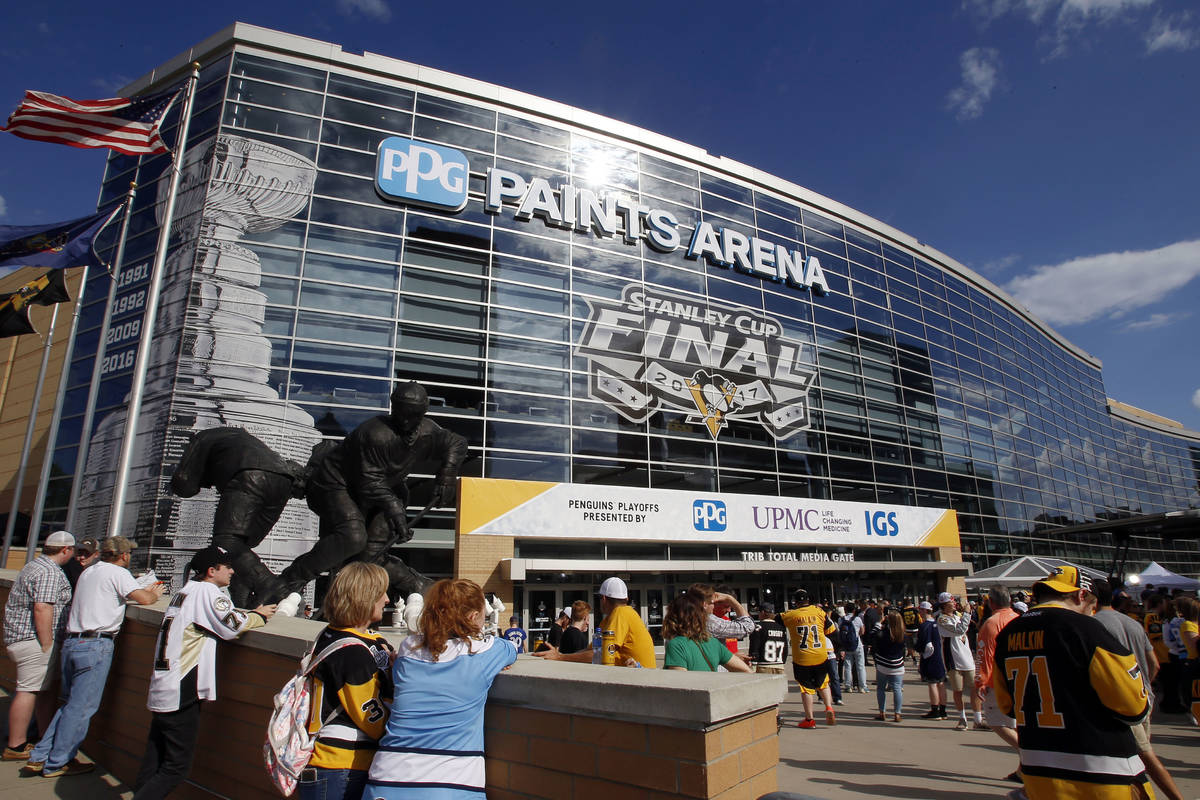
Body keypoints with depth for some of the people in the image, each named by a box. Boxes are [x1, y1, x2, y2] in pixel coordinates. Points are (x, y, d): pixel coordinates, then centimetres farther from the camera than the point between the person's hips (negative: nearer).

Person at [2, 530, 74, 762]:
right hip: (33, 639, -11)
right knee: (29, 690, -4)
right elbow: (42, 608, -24)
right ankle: (16, 747, 3)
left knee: (45, 689, 15)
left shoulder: (34, 565, 17)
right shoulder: (50, 572, -17)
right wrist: (46, 645, -19)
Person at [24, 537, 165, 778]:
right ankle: (57, 763, 9)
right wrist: (155, 594, 6)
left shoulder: (88, 572, 17)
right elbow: (144, 599, -16)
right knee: (82, 706, 1)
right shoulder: (118, 573, -8)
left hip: (71, 642, 9)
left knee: (71, 702, 18)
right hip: (95, 645, -9)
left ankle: (39, 757, 21)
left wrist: (146, 590, 27)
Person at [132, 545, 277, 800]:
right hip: (181, 693, -9)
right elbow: (232, 626, -15)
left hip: (161, 691, 9)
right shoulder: (207, 591, -12)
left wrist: (249, 616, 8)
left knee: (155, 760, 16)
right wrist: (259, 616, 1)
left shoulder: (186, 590, 16)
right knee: (177, 767, -1)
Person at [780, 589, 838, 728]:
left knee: (806, 687, 8)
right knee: (823, 683, 22)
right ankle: (829, 708, 4)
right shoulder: (819, 612, -2)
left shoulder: (790, 615, -6)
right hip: (820, 657, 2)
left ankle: (809, 719, 12)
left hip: (801, 659, -2)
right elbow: (832, 631, 3)